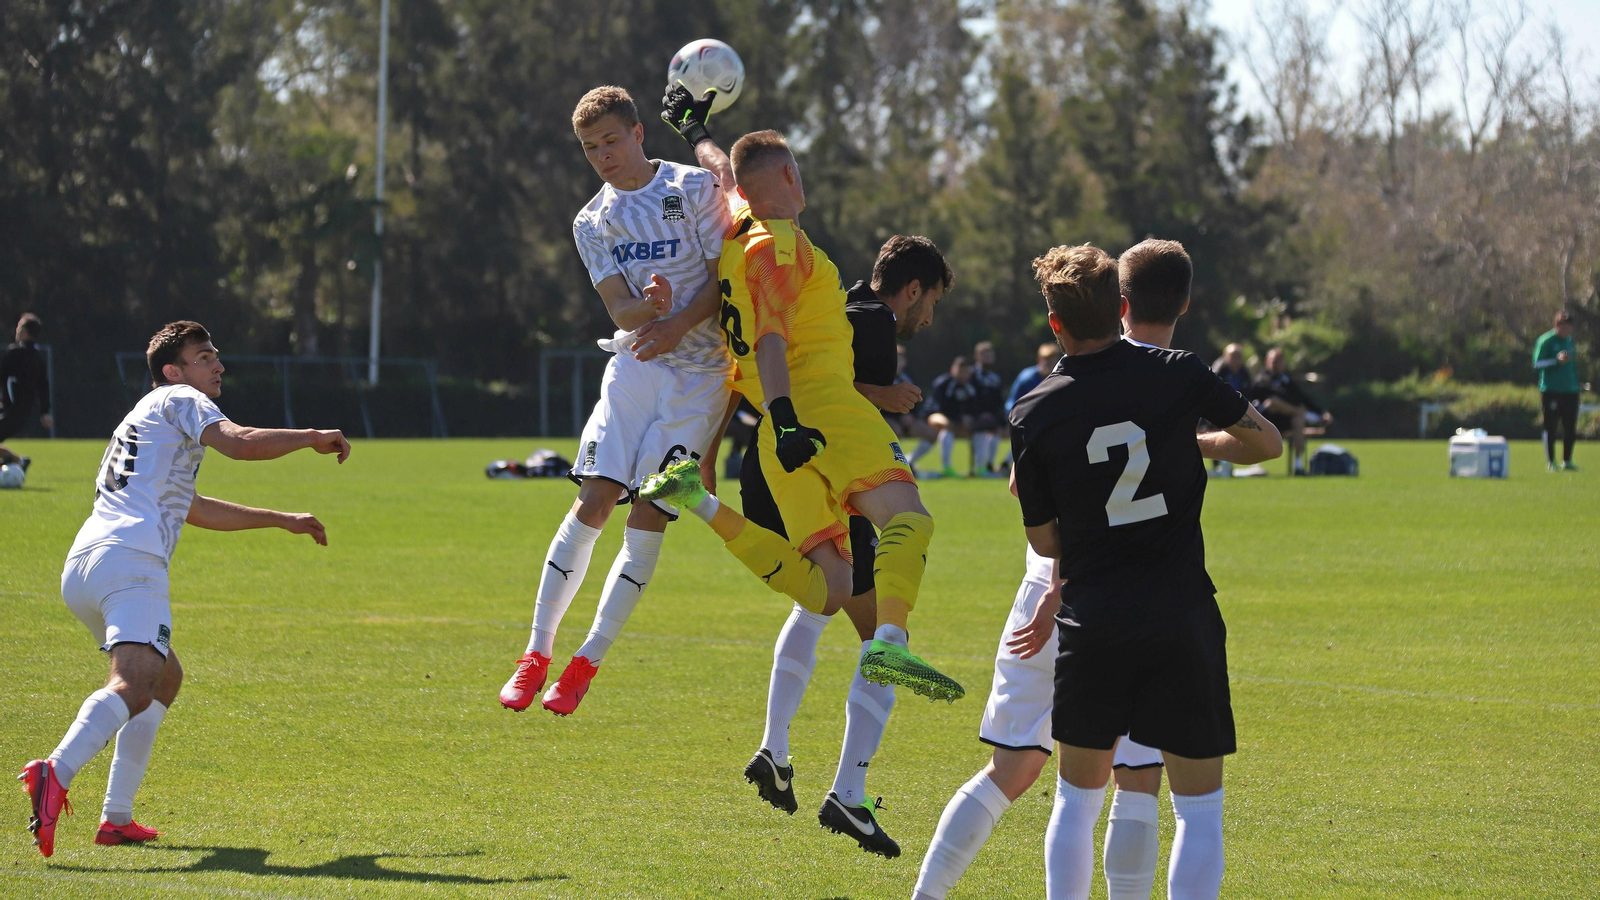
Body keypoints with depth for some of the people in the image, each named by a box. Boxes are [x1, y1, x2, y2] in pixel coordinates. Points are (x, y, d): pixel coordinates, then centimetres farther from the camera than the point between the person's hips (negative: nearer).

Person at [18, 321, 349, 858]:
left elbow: (193, 510, 45)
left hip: (79, 567, 9)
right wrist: (313, 438, 6)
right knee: (134, 684, -25)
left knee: (165, 676, 25)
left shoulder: (142, 421, 36)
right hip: (129, 561, -9)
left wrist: (280, 520, 49)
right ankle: (55, 772, -51)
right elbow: (241, 444, -9)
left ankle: (117, 818, 14)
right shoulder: (179, 400, 9)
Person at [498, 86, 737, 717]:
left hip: (698, 374, -2)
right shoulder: (593, 222, 8)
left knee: (648, 518, -8)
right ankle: (537, 653, -3)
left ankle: (586, 665, -3)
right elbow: (620, 308, -4)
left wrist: (677, 326, -22)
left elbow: (723, 279, -5)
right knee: (593, 501, -9)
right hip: (632, 369, 3)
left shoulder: (697, 189, -2)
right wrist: (649, 308, -29)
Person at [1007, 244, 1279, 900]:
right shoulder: (1177, 374, -4)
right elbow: (1267, 442, 9)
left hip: (1092, 626, 1)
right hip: (1183, 621, -1)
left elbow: (1044, 539, 4)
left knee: (1077, 799, 17)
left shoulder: (1033, 416, -3)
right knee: (1199, 808, 4)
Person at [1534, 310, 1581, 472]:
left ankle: (1567, 461, 14)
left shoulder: (1570, 341, 15)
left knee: (1570, 428, 4)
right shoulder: (1545, 341, -4)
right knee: (1550, 427, -2)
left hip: (1570, 391, 6)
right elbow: (1537, 364, -9)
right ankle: (1550, 462, 5)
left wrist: (1576, 387, 20)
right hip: (1551, 390, -5)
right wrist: (1557, 361, -20)